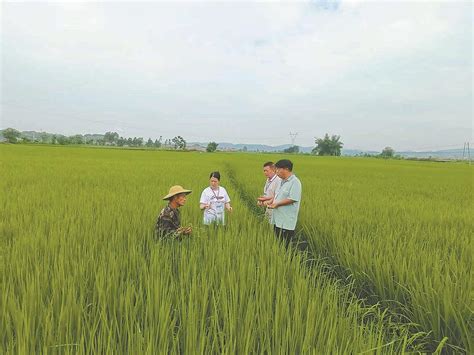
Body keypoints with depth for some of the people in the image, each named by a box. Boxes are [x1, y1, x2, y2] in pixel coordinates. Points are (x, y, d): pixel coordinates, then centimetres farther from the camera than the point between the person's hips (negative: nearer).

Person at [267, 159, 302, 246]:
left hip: (286, 222, -9)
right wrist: (272, 201, 5)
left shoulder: (295, 182, -14)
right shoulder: (283, 181, 14)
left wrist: (277, 204, -17)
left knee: (286, 245, -2)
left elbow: (292, 199, -21)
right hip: (278, 220, 9)